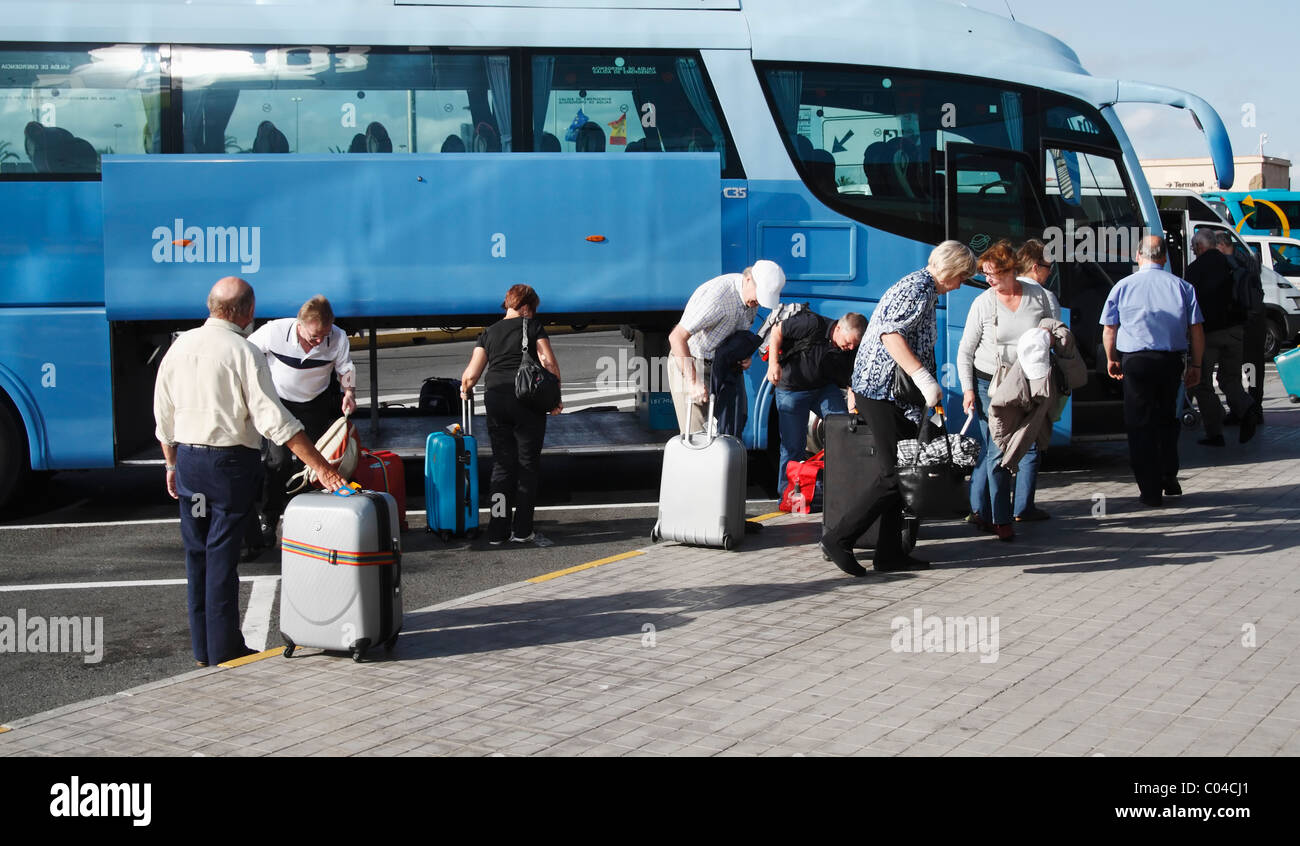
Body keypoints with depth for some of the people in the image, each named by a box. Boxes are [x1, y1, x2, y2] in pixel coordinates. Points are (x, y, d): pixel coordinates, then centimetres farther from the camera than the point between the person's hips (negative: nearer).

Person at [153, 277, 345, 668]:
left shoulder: (179, 347, 5)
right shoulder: (245, 353, -14)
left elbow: (163, 416, 11)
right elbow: (274, 420, -20)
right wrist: (321, 467, -19)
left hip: (187, 458, 6)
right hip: (231, 462, -6)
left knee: (197, 554, 14)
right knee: (222, 556, 0)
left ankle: (202, 649, 22)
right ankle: (224, 650, 6)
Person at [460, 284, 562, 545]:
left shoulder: (489, 332, 12)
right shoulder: (533, 326, 2)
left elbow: (471, 374, 7)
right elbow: (549, 362, -9)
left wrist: (464, 390, 27)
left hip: (495, 398, 3)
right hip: (527, 399, -3)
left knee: (502, 464, 9)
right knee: (527, 464, 5)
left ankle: (498, 530, 5)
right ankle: (522, 530, 5)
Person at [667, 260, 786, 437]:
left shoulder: (752, 297, -5)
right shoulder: (717, 296, -32)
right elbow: (676, 337, -33)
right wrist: (694, 382, -34)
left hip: (717, 364, 8)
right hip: (688, 363, -8)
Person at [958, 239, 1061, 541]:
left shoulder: (1042, 298, -4)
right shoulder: (983, 303, -6)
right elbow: (965, 351, 0)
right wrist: (968, 389, -7)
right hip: (990, 384, -2)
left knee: (1030, 446, 10)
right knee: (996, 451, -7)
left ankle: (1023, 507, 28)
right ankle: (1000, 519, -1)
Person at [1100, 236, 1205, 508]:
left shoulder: (1123, 286, -1)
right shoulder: (1181, 286, 2)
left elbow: (1108, 330, 2)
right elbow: (1196, 329, 3)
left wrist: (1111, 359, 17)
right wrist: (1195, 365, 11)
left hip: (1135, 362, -2)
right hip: (1171, 361, 2)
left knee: (1141, 425, 4)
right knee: (1167, 419, 21)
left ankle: (1151, 491, 4)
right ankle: (1169, 478, 22)